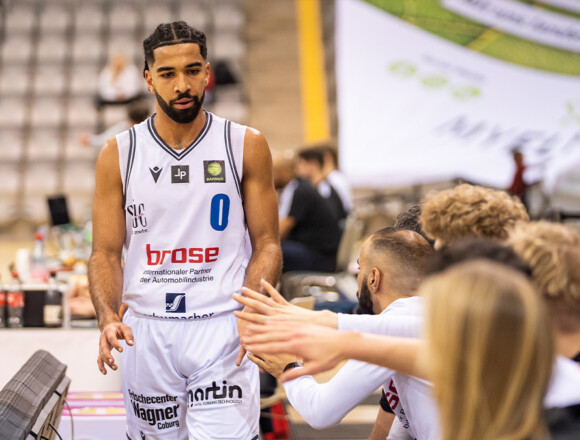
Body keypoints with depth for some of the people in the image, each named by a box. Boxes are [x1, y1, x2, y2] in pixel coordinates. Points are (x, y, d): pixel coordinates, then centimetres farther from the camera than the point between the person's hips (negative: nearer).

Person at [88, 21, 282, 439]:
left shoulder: (246, 146, 1)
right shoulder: (119, 154, 3)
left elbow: (267, 244, 3)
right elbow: (106, 253, 5)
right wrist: (108, 318, -14)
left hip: (222, 329, -2)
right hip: (145, 331, 2)